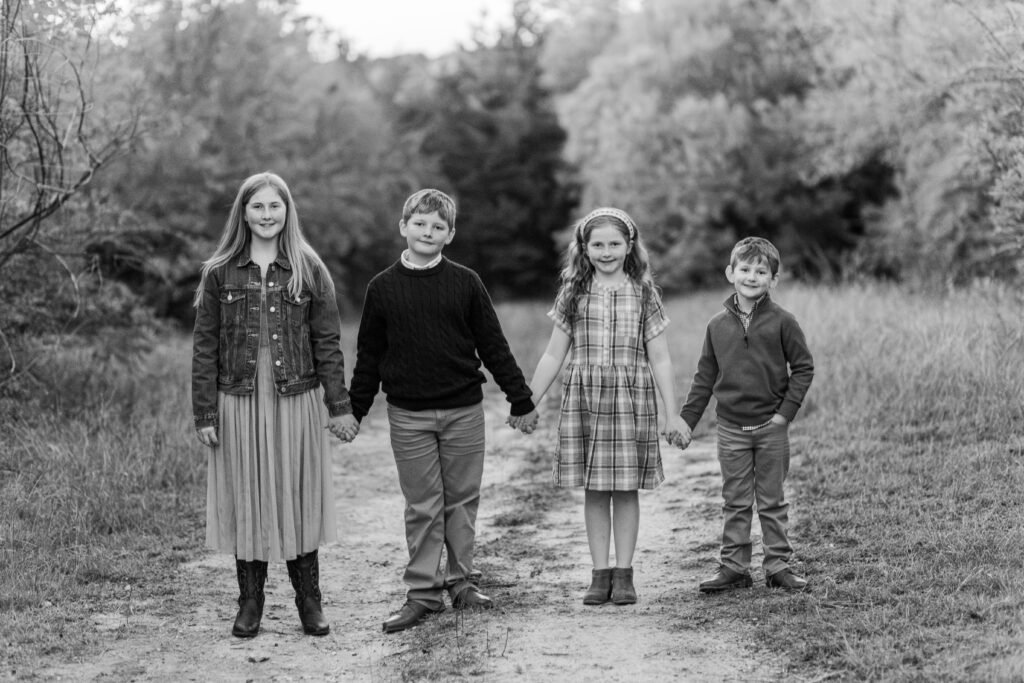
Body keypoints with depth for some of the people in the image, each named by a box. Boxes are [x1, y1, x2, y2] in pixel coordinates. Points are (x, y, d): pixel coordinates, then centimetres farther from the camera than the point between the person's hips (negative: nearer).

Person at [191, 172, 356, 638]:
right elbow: (205, 347, 3)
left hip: (296, 402, 0)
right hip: (239, 403, 0)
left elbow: (328, 341, 3)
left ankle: (309, 601, 16)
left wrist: (338, 405, -3)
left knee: (299, 496, 5)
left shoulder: (309, 270, 3)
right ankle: (250, 602, 16)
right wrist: (205, 413, -2)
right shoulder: (219, 273, 3)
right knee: (244, 499, 5)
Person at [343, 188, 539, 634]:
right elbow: (369, 354, 10)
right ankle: (423, 593, 10)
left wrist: (521, 399, 7)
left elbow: (493, 346, 5)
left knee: (463, 500, 8)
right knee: (422, 506, 3)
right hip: (408, 415, 0)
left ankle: (462, 581, 21)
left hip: (463, 411, 0)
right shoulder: (383, 288, 2)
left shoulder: (465, 283, 1)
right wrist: (356, 409, 12)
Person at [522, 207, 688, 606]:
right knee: (594, 490, 3)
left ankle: (623, 574, 9)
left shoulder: (643, 293, 5)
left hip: (631, 398, -1)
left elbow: (659, 359, 5)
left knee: (626, 488, 1)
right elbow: (554, 355, 11)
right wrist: (528, 403, 7)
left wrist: (672, 414, 2)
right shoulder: (573, 293, 7)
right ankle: (600, 574, 10)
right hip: (583, 399, 1)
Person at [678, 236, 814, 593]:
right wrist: (685, 420, 6)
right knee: (735, 502, 8)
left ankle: (778, 566, 15)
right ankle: (733, 567, 14)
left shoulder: (781, 321, -5)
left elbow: (803, 368, -1)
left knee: (772, 500, 7)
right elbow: (705, 377, 9)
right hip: (731, 428, 2)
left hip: (771, 427, -2)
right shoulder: (718, 325, 3)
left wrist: (786, 411, -9)